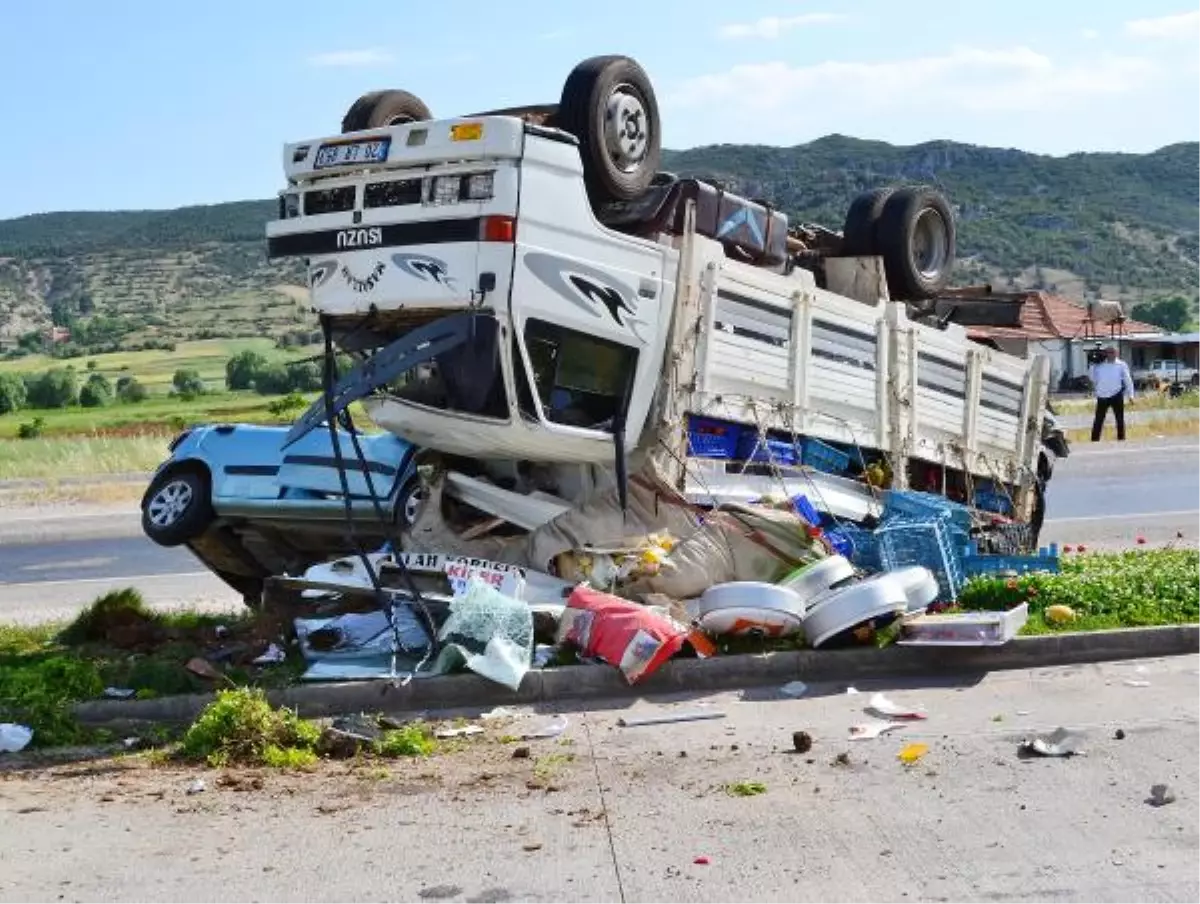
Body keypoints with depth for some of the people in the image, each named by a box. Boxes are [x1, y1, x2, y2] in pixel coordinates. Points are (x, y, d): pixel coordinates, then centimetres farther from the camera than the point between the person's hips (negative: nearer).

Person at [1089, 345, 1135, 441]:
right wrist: (1093, 366, 1)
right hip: (1102, 396, 2)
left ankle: (1121, 439, 13)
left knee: (1120, 419, 5)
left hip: (1116, 395, -2)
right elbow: (1094, 379, 10)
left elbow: (1128, 380, 1)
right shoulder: (1099, 365, 6)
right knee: (1098, 420, 5)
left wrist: (1130, 395, -4)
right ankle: (1094, 440, 9)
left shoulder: (1121, 365, 0)